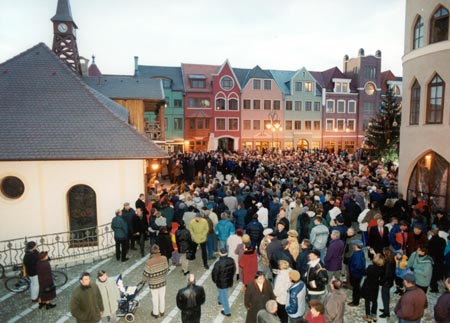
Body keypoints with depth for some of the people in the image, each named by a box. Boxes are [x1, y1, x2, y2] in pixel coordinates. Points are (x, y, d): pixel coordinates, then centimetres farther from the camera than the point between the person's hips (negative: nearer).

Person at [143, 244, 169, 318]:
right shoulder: (164, 258, -19)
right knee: (162, 296, 22)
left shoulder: (149, 262, -29)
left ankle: (156, 313, 38)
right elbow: (166, 269, -5)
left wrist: (145, 279, 5)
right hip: (162, 281, 3)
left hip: (154, 283, -3)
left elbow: (146, 273, -17)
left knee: (155, 298, 18)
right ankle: (162, 311, 41)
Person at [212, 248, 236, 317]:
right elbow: (234, 270, 1)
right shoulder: (231, 260, -15)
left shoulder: (218, 264, -31)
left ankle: (227, 312, 24)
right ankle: (220, 300, 58)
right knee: (224, 293, 32)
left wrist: (215, 281, 3)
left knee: (224, 296, 12)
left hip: (221, 283, -6)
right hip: (229, 281, 6)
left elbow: (214, 274, -17)